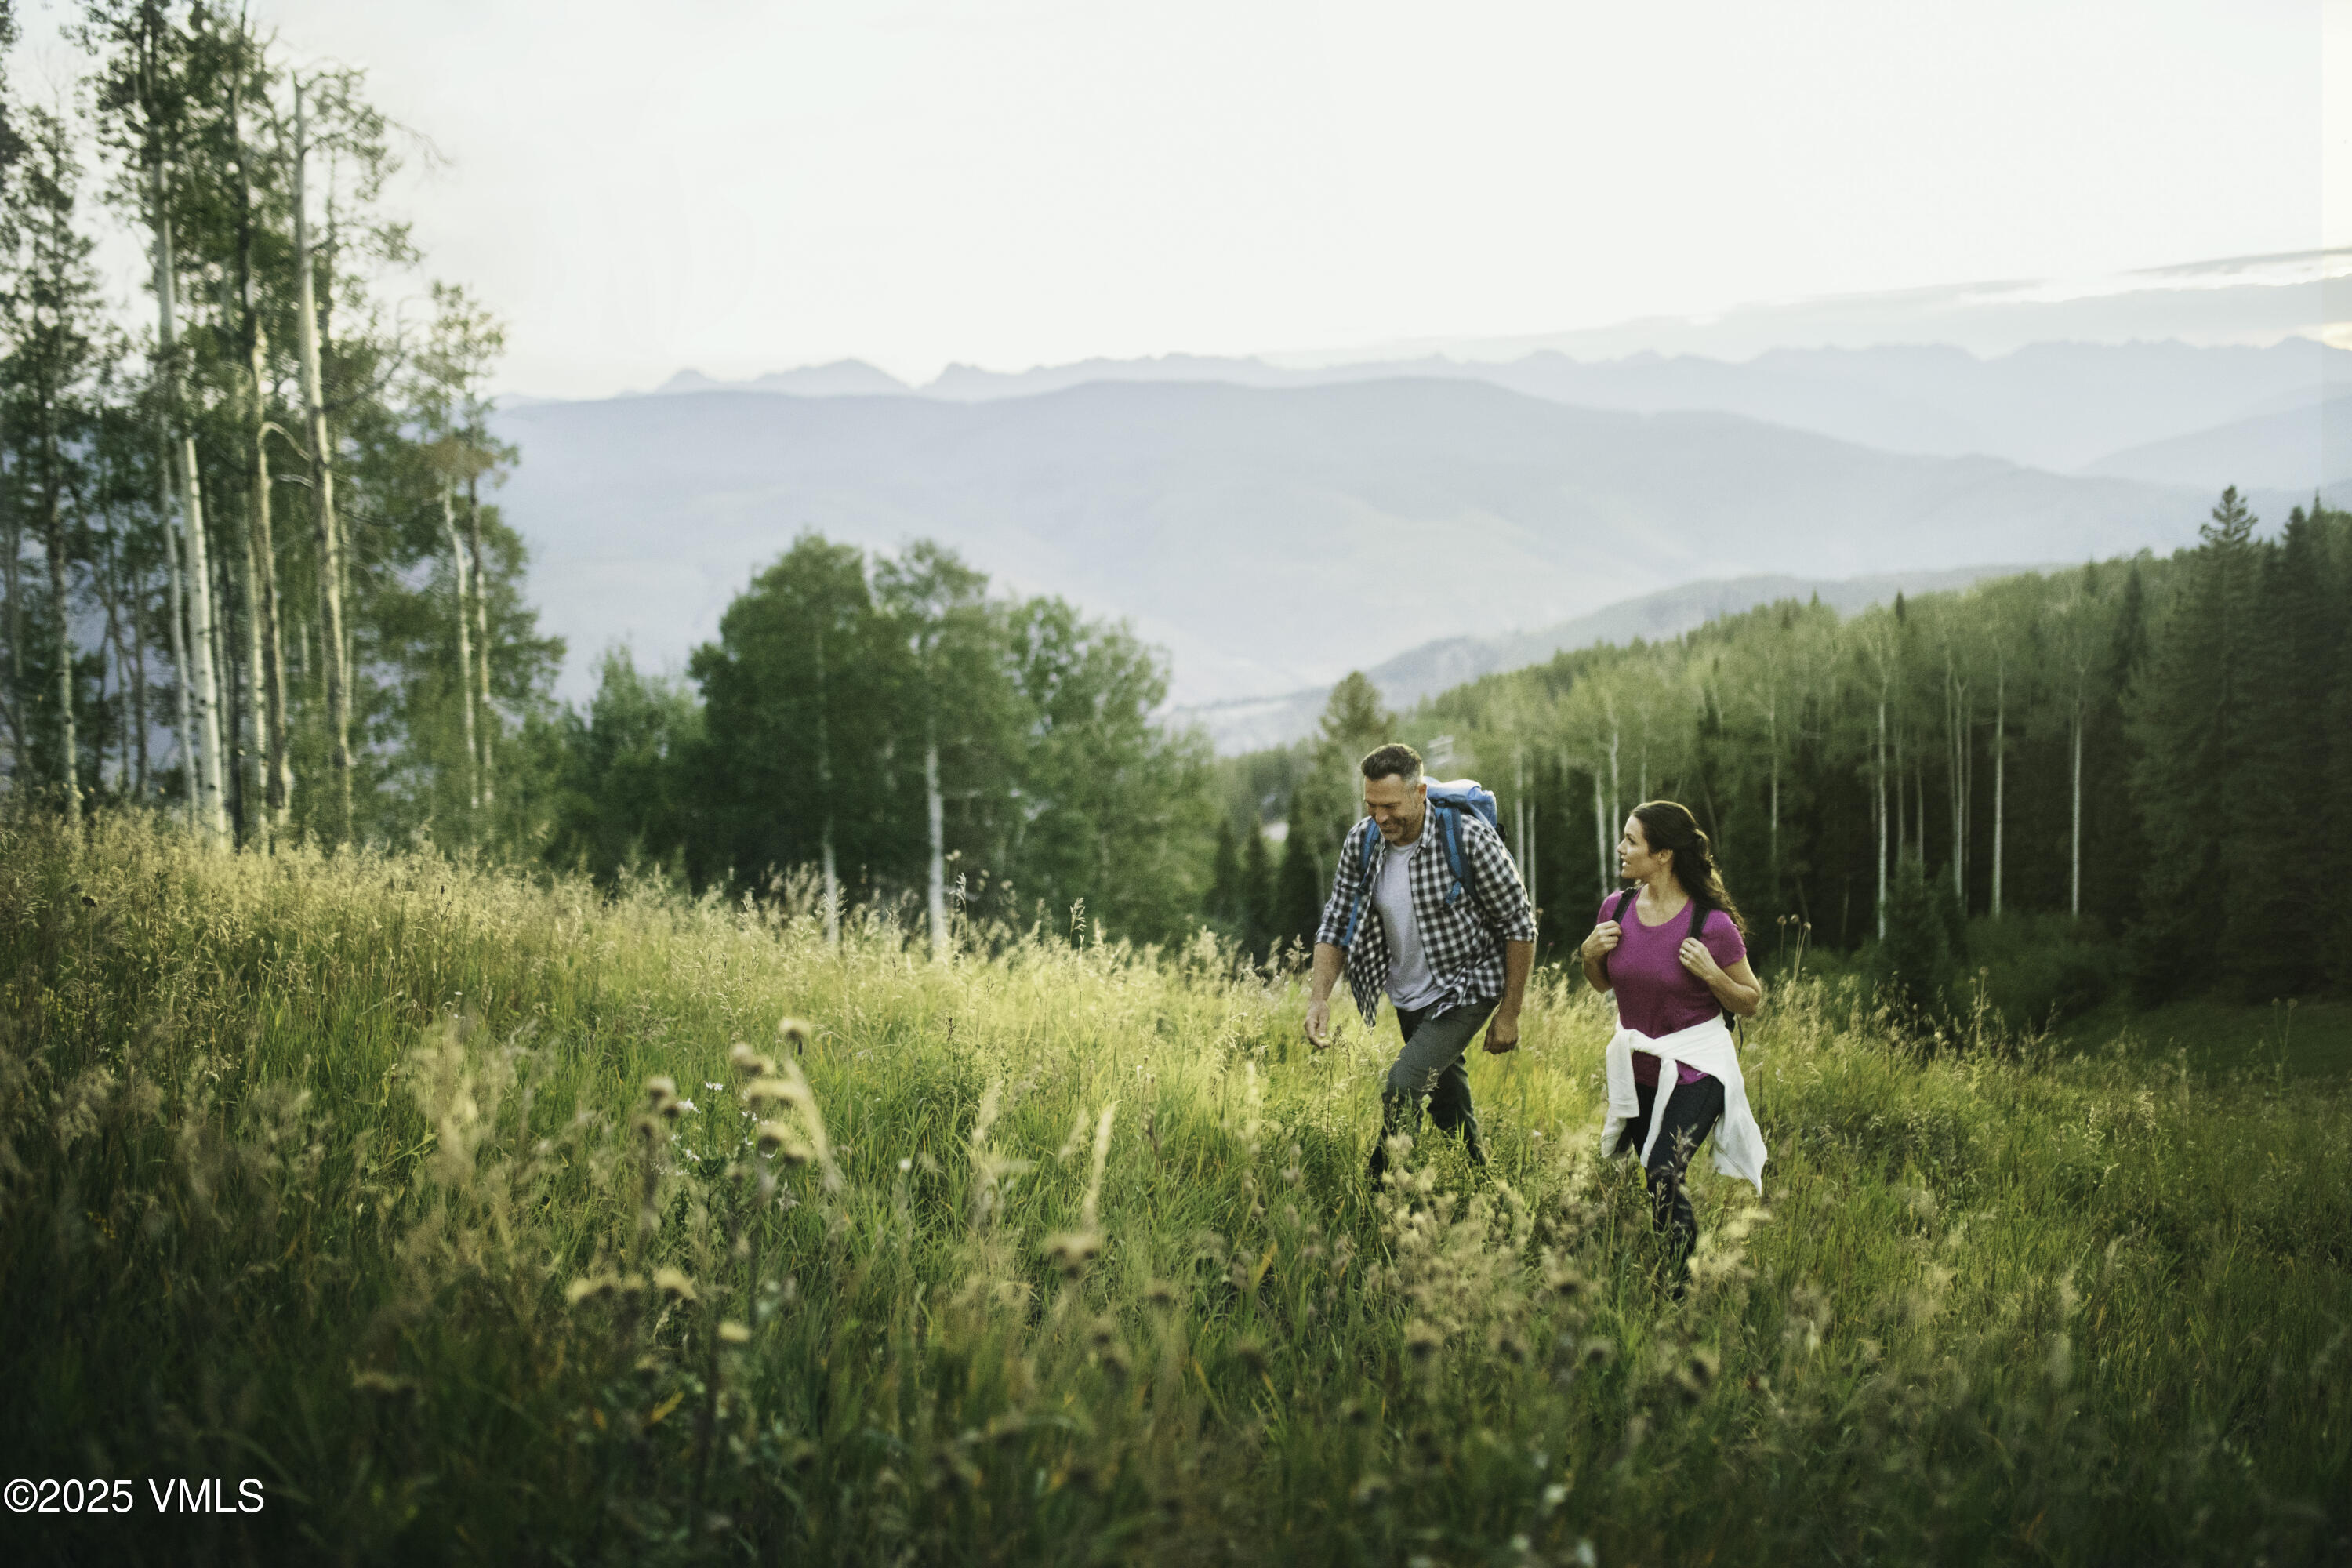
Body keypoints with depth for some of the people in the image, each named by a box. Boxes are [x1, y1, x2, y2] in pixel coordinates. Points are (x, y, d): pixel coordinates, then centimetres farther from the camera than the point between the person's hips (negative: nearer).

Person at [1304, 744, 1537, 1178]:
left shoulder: (1470, 839, -25)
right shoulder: (1361, 841, -11)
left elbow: (1520, 926, -16)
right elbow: (1336, 922, -2)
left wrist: (1509, 1016, -13)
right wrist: (1320, 997, -16)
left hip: (1466, 989, -6)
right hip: (1408, 994, 6)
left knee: (1402, 1086, -21)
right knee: (1443, 1091, 21)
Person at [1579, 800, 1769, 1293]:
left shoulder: (1713, 925, -18)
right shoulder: (1617, 908, -3)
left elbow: (1750, 1004, -7)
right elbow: (1604, 983, 14)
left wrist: (1711, 974, -24)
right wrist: (1590, 954, -7)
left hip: (1695, 1068, -6)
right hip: (1637, 1065, 6)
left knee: (1662, 1177, -19)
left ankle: (1681, 1289, -1)